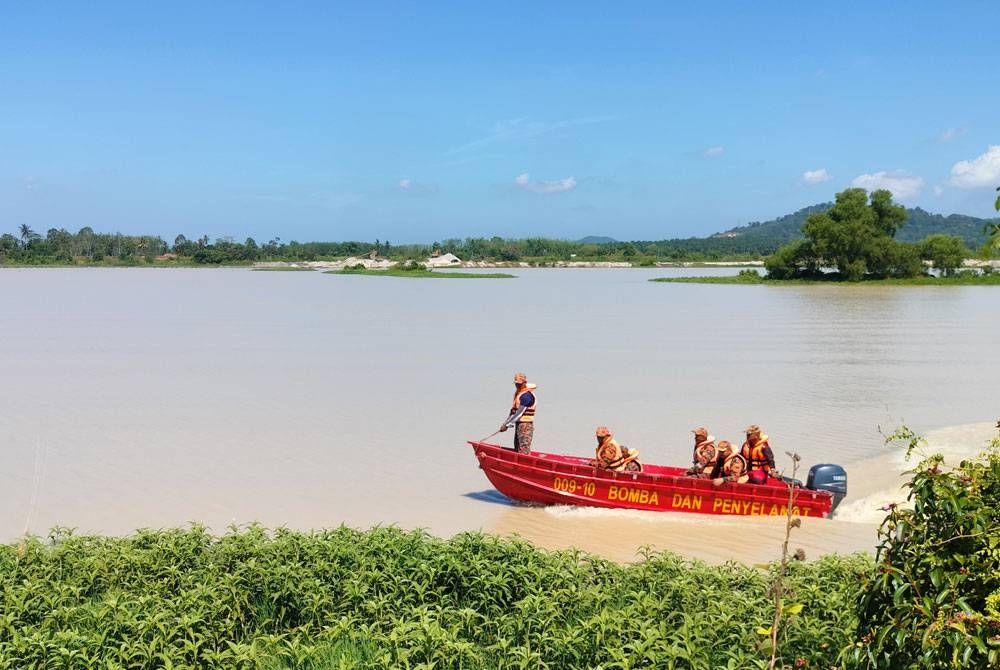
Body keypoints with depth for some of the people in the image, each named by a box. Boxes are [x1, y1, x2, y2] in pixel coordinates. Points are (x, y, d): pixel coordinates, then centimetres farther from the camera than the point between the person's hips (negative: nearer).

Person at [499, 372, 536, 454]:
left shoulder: (526, 395, -17)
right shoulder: (518, 393, 14)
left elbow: (520, 412, -23)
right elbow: (513, 411, 17)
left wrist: (507, 425, -22)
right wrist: (506, 423, 10)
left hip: (526, 425, -10)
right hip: (518, 424, 10)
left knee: (524, 451, -12)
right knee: (517, 450, 14)